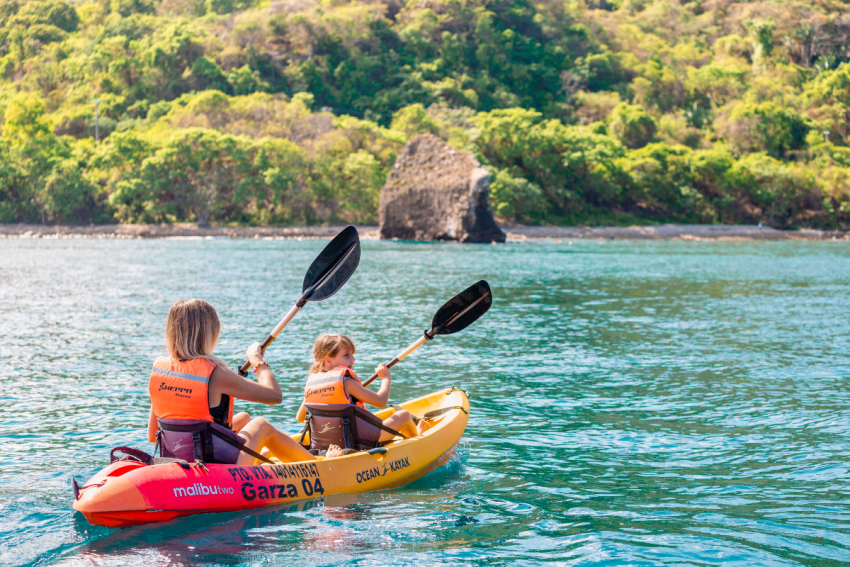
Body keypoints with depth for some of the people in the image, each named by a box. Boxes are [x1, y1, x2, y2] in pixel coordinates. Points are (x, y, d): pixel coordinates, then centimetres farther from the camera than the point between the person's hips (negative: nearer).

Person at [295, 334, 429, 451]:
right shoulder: (346, 382, -19)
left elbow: (299, 418, 11)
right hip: (358, 446, -7)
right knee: (403, 415, 11)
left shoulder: (310, 383, -1)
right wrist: (386, 378, 6)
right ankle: (416, 435, 47)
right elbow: (381, 401, -13)